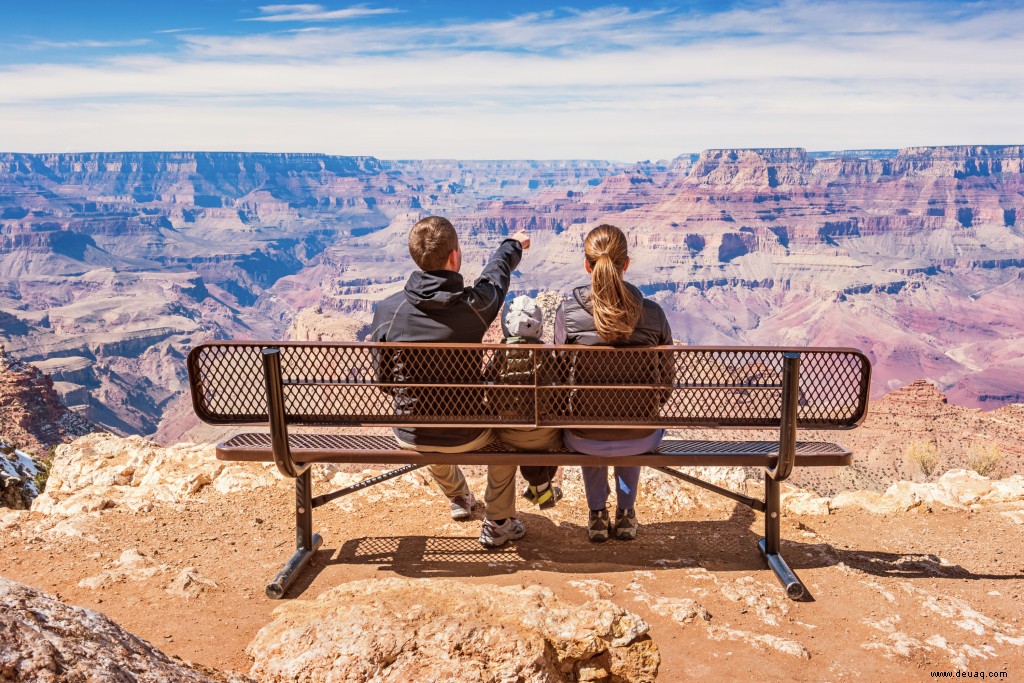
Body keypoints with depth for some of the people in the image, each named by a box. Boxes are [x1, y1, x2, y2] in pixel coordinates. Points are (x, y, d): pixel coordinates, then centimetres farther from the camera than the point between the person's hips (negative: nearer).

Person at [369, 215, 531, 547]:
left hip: (409, 436, 3)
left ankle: (459, 497, 61)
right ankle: (498, 523, 35)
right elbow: (496, 274, 5)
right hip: (465, 436, -2)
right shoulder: (475, 305, -19)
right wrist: (512, 245, 29)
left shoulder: (387, 310, -16)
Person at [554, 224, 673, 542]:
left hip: (584, 441, 0)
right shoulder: (652, 313, -11)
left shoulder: (567, 311, -14)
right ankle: (626, 514, 45)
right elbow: (666, 379, 1)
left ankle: (597, 515, 43)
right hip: (641, 440, 1)